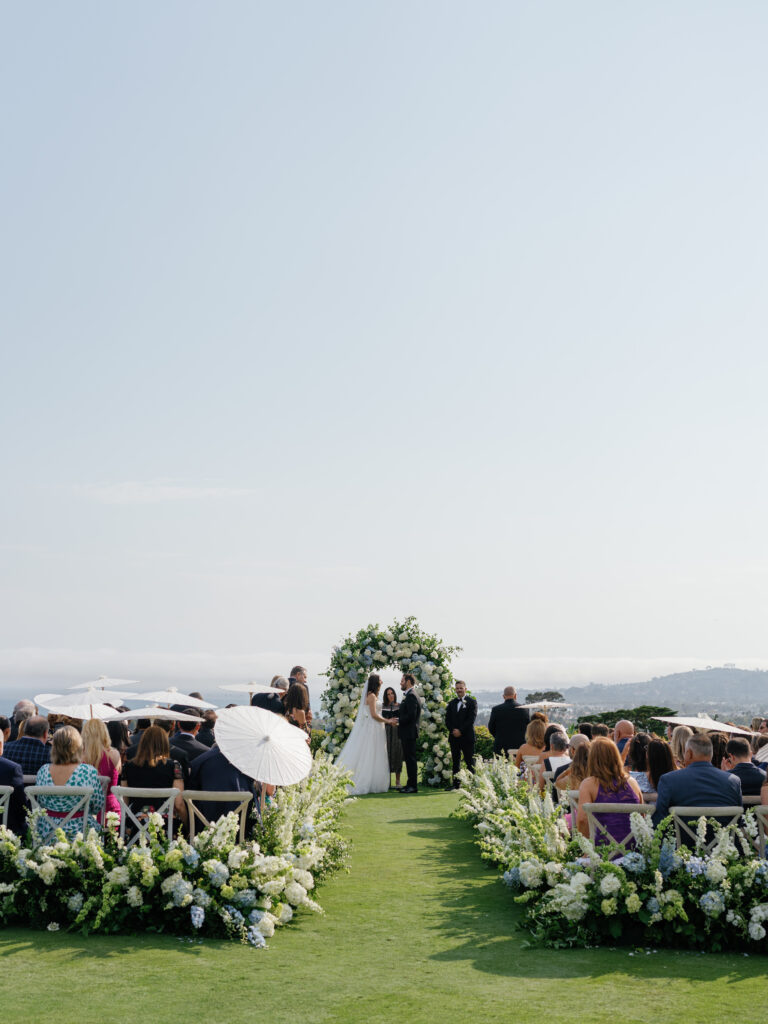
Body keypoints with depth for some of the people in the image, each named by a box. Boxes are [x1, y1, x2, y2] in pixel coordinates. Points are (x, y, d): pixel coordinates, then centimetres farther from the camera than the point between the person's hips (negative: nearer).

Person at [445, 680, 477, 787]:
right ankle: (456, 784, 11)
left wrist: (460, 731, -14)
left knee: (470, 762, -3)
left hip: (467, 737, -5)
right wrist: (453, 730, -6)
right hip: (454, 737, 5)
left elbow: (471, 719, -9)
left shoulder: (472, 702, 0)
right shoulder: (451, 703, 15)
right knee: (455, 761, 7)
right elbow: (447, 719, 11)